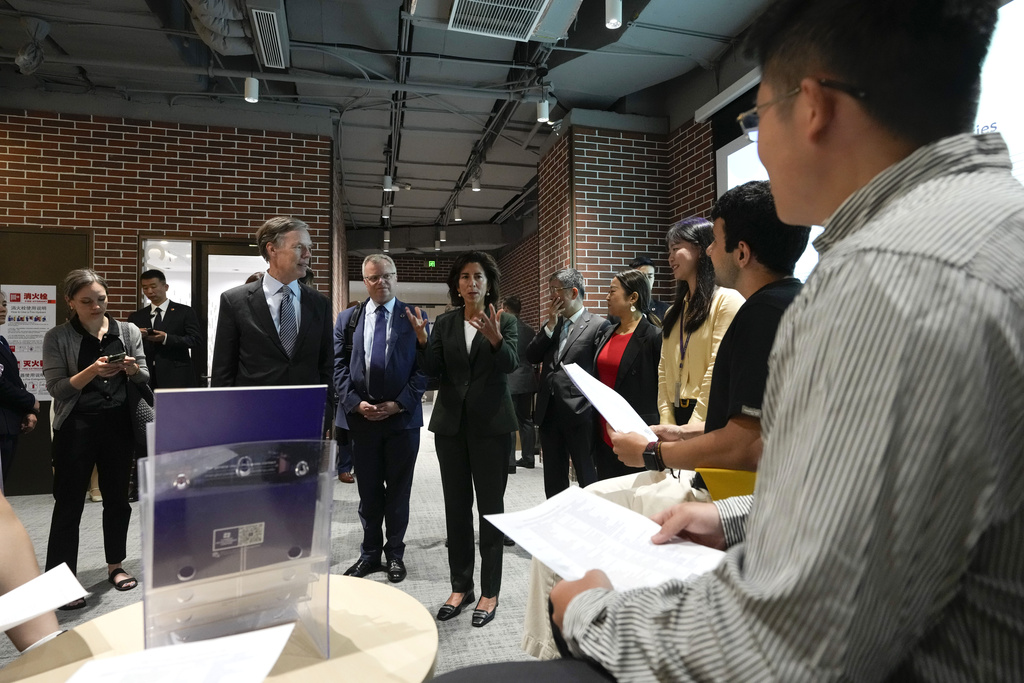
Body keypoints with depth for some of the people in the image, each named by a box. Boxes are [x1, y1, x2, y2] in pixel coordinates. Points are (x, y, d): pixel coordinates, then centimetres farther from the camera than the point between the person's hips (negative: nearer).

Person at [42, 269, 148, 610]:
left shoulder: (129, 331, 3)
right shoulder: (57, 338, -3)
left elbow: (144, 379, 4)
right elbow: (56, 389, -8)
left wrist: (132, 368, -17)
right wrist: (92, 371, -24)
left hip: (118, 425, 3)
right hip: (76, 428, -3)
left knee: (117, 498, 13)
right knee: (69, 504, 3)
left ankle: (115, 565, 30)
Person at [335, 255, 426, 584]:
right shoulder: (348, 318, 7)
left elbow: (423, 367, -4)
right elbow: (339, 366, 3)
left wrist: (399, 404, -12)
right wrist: (355, 403, -9)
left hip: (403, 416, -1)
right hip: (361, 417, 2)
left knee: (399, 491, 10)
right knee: (368, 491, 13)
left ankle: (395, 553, 27)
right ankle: (370, 553, 29)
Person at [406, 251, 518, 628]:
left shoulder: (505, 321, 1)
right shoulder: (444, 323, 7)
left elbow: (511, 364, -16)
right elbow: (433, 370, -2)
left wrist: (495, 338, -35)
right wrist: (422, 339, -19)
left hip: (491, 424, -3)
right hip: (452, 423, 3)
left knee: (490, 506, 3)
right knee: (456, 506, 10)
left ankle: (490, 592, 17)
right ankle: (460, 586, 25)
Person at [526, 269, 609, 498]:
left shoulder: (598, 324, -5)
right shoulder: (550, 325, 14)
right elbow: (531, 357, 3)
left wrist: (597, 413, -10)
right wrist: (550, 325, -5)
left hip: (579, 414, -6)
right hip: (549, 412, 6)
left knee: (588, 479, 4)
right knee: (553, 480, 15)